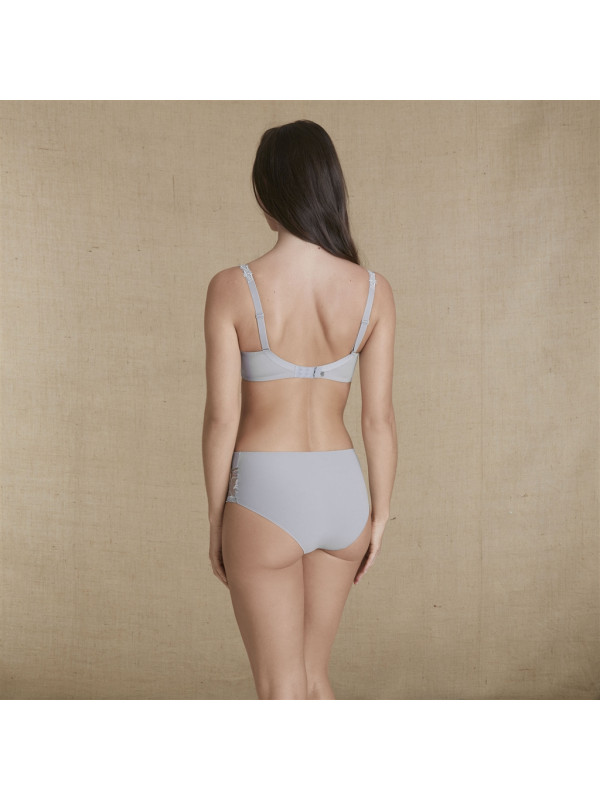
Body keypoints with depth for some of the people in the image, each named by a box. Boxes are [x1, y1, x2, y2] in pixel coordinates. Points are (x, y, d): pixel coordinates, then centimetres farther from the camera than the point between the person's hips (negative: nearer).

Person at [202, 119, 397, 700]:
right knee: (312, 674, 25)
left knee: (281, 692, 11)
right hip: (340, 495, 4)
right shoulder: (373, 291, -4)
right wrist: (380, 515, 10)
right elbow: (378, 418, -2)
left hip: (264, 498, -4)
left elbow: (221, 417, -10)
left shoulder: (232, 288, -13)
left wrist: (215, 522, 2)